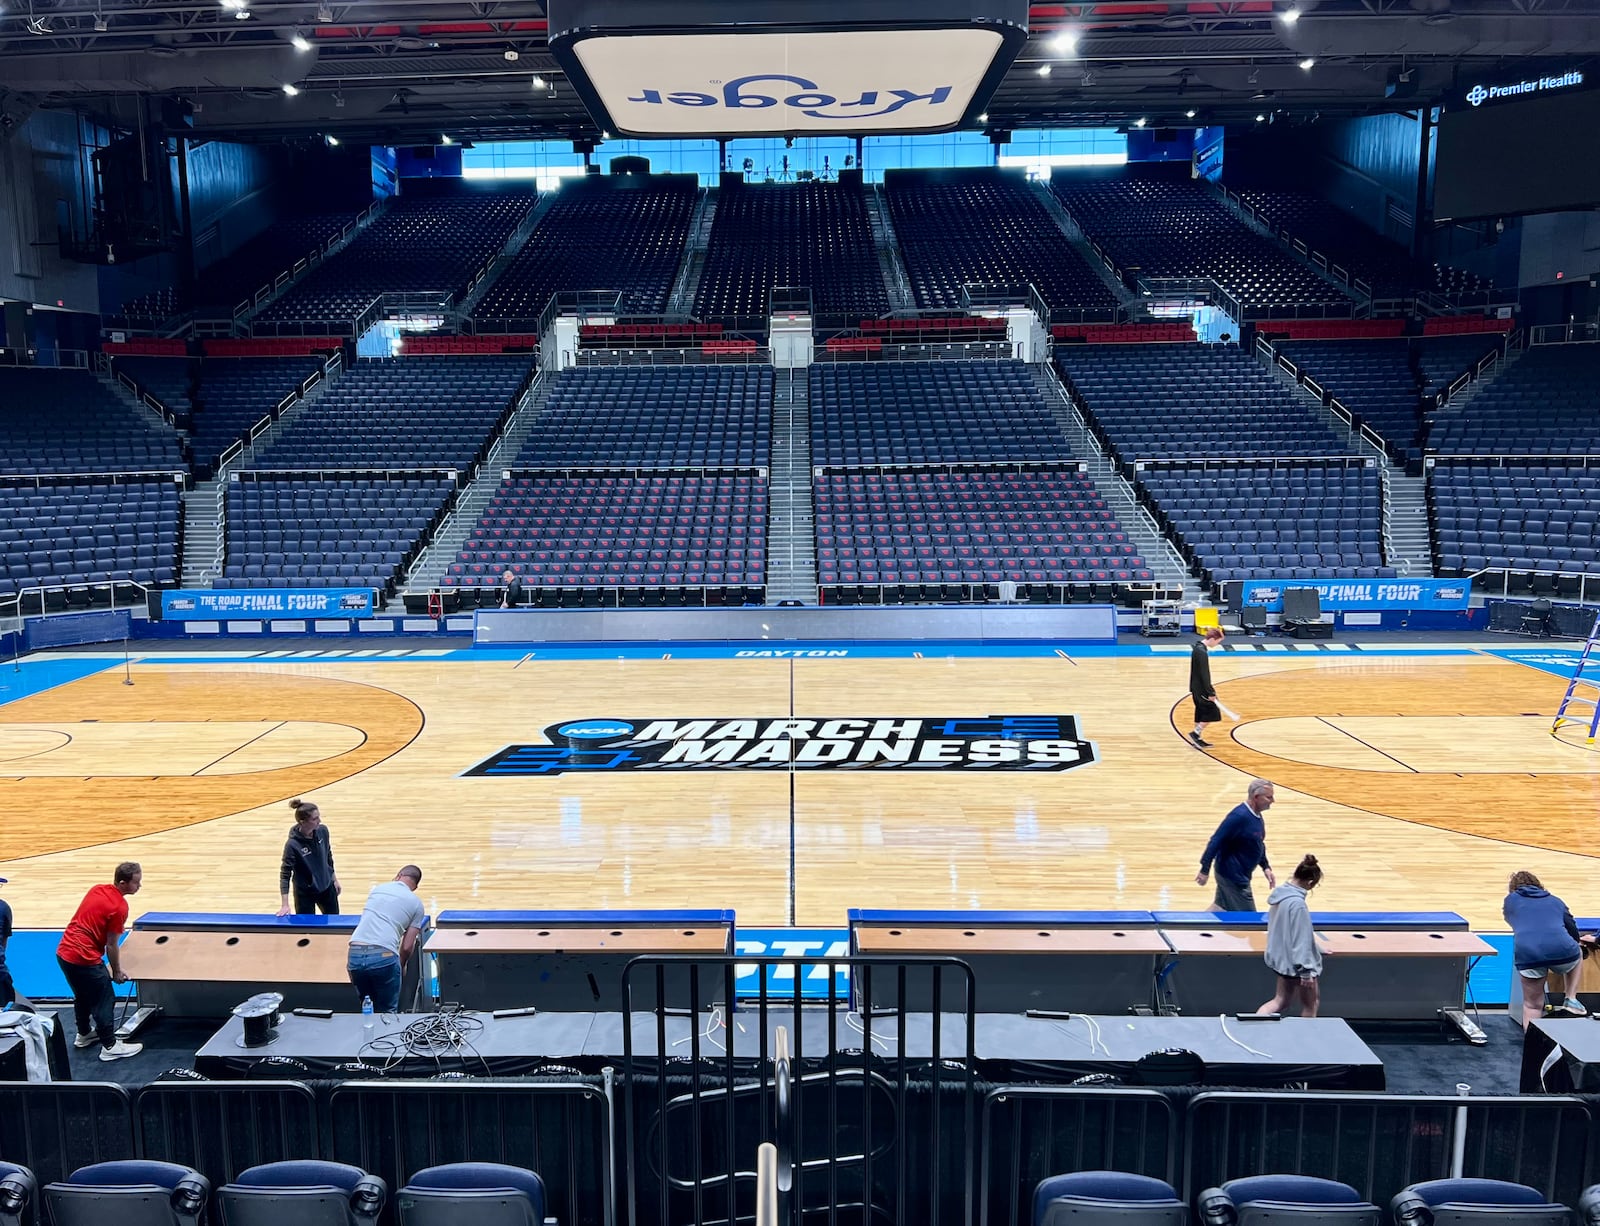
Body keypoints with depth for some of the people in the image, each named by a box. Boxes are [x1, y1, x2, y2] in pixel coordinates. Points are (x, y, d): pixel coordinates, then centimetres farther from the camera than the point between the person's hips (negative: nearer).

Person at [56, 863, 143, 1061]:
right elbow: (111, 944, -12)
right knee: (104, 1000, 4)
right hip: (84, 958, -9)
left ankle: (84, 1034, 44)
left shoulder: (97, 890, 6)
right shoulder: (119, 906, -19)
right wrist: (116, 972, 2)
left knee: (83, 996, 27)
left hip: (64, 952, 9)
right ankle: (110, 1046, 11)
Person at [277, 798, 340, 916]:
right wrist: (284, 905, -27)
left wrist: (334, 879, 13)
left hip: (327, 887, 5)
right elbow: (285, 874, -22)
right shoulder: (293, 845, -27)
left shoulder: (323, 831, -12)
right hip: (305, 892, -5)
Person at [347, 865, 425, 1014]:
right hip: (383, 956, -3)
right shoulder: (416, 903, 12)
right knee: (388, 1011, 9)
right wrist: (401, 966, 30)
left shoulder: (377, 889, 22)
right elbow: (407, 947, 9)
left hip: (355, 954, 4)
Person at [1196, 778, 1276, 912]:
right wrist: (1205, 870, -24)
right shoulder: (1239, 816, -25)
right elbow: (1216, 842, -25)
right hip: (1232, 876, -9)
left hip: (1238, 875, 9)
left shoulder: (1256, 816, 5)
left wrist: (1266, 867, 12)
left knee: (1220, 908, 18)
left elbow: (1258, 845, 19)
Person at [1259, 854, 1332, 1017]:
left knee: (1280, 1001, 18)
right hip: (1296, 962, -9)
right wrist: (1306, 971, -19)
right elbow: (1301, 940, -25)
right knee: (1310, 1005, 12)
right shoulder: (1297, 903, -27)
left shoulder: (1279, 893, 0)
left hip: (1281, 958, 9)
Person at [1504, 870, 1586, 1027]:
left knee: (1532, 1004, 18)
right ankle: (1571, 999, 27)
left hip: (1527, 954, -1)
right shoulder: (1555, 900, 27)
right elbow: (1573, 931, 28)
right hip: (1562, 952, 1)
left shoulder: (1511, 900, 24)